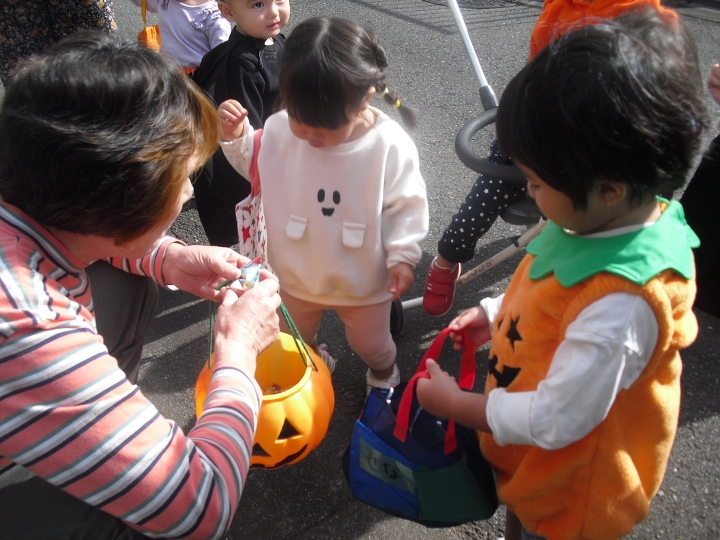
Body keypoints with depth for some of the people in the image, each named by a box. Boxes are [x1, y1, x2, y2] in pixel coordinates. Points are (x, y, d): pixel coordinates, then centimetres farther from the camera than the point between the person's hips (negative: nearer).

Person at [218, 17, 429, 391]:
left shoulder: (390, 146, -27)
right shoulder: (280, 129, -19)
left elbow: (406, 205, -15)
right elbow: (255, 163, 1)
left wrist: (403, 256, -21)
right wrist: (236, 136, -17)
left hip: (363, 280, -3)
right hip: (295, 274, 3)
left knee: (371, 343, 24)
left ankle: (382, 374, 59)